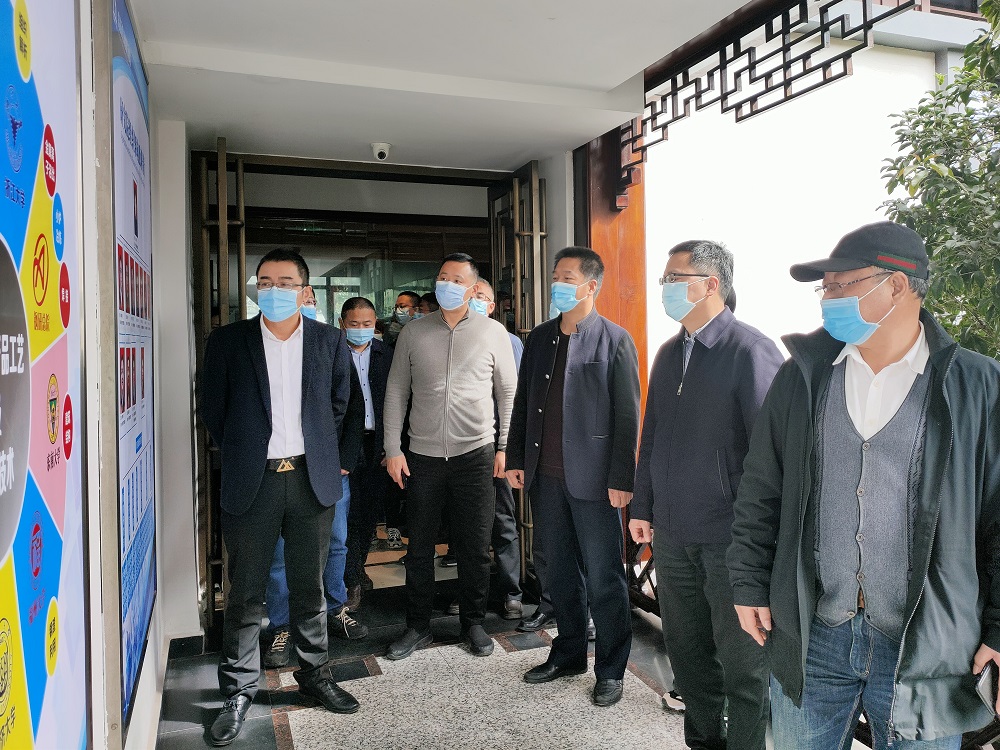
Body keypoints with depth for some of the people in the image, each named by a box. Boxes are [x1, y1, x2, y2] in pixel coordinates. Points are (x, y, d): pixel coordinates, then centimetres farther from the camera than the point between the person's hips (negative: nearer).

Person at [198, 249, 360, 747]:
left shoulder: (329, 342, 2)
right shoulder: (227, 341, -1)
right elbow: (211, 407, 6)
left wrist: (322, 455, 10)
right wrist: (240, 452, 7)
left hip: (312, 479, 1)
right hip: (251, 482, -1)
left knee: (310, 587, 13)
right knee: (245, 591, 8)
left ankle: (314, 673, 31)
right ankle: (238, 690, 24)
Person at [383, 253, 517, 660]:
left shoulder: (493, 332, 1)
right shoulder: (414, 332, 3)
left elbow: (508, 391, 5)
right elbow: (396, 391, 5)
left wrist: (505, 446, 2)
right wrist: (392, 448, 0)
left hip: (475, 453, -1)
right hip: (423, 455, 1)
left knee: (475, 546, 8)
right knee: (419, 546, 10)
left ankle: (473, 622, 28)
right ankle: (417, 626, 27)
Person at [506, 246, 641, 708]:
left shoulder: (615, 340, -6)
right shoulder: (539, 338, 10)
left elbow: (628, 415, -9)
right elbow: (522, 403, 14)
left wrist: (622, 479, -12)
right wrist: (515, 458, 9)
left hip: (593, 479, -5)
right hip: (545, 475, 5)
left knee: (603, 578, 5)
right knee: (559, 572, 17)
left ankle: (611, 670, 22)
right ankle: (568, 654, 34)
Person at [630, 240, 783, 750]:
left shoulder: (751, 351, -12)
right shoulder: (669, 354, 10)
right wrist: (642, 506, 15)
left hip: (730, 536, -7)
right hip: (672, 532, 7)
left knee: (741, 660, 8)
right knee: (686, 648, 19)